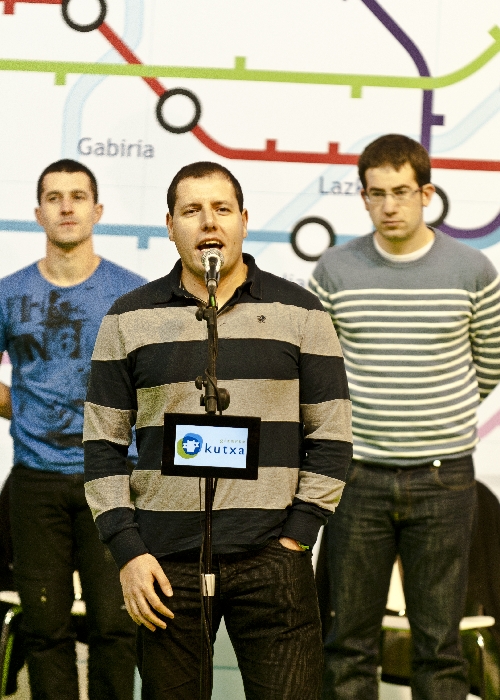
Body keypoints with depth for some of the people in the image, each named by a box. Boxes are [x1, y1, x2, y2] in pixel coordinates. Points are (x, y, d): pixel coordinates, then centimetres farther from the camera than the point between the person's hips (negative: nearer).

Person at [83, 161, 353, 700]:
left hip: (272, 560, -1)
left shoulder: (300, 313, 5)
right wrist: (127, 552, -2)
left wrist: (296, 537, -3)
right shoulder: (129, 319, 6)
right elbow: (103, 444, 6)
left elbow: (331, 437, 5)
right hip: (164, 562, 1)